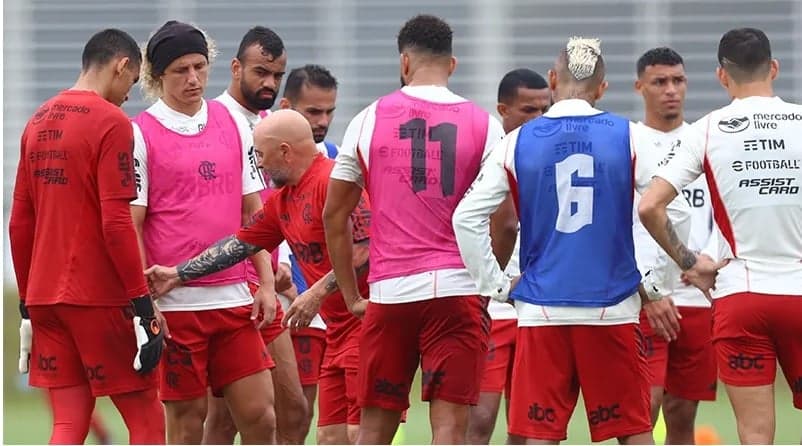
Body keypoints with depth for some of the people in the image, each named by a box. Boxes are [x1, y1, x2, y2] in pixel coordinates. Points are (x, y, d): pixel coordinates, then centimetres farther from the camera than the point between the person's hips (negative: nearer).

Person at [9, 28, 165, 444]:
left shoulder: (38, 121, 12)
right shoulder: (111, 122, -10)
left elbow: (19, 224, 14)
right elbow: (116, 223, -17)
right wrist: (143, 306, -14)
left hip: (43, 297, 7)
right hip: (100, 296, -7)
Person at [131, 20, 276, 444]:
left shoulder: (230, 123, 12)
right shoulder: (140, 134, -3)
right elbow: (130, 226, -6)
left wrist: (266, 283, 8)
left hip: (233, 296, 4)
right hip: (175, 302, -4)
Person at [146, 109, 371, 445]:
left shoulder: (332, 181, -14)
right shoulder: (281, 201, 16)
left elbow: (366, 248, -21)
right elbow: (240, 244, 25)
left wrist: (319, 292, -20)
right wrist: (177, 274, 26)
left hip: (363, 318, -9)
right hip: (338, 328, 9)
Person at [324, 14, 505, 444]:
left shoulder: (369, 120, 7)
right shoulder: (484, 125, 3)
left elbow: (334, 215, 10)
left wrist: (351, 295, 16)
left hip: (389, 294, 1)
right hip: (457, 288, -1)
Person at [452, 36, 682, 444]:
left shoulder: (518, 143, 3)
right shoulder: (627, 137, 1)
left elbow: (466, 217, 0)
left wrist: (496, 287, 8)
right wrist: (655, 292, 6)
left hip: (541, 310, 0)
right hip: (612, 309, 0)